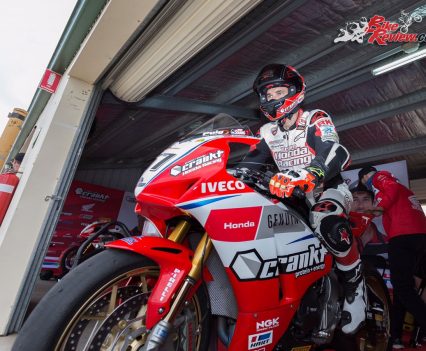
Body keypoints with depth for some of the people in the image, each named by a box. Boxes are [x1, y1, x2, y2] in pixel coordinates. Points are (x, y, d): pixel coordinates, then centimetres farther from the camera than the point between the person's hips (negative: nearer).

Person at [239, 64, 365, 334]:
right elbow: (249, 164, 2)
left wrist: (305, 176, -49)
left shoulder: (316, 120, -8)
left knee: (327, 222, -39)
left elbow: (336, 153, -28)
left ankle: (355, 286, -13)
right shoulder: (268, 132, 10)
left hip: (328, 189, -6)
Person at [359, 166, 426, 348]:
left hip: (403, 236, -9)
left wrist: (379, 208, -5)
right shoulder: (400, 188, 32)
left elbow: (392, 189, -13)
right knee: (403, 286, 12)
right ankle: (395, 336, 18)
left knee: (403, 288, -9)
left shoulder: (380, 176, 7)